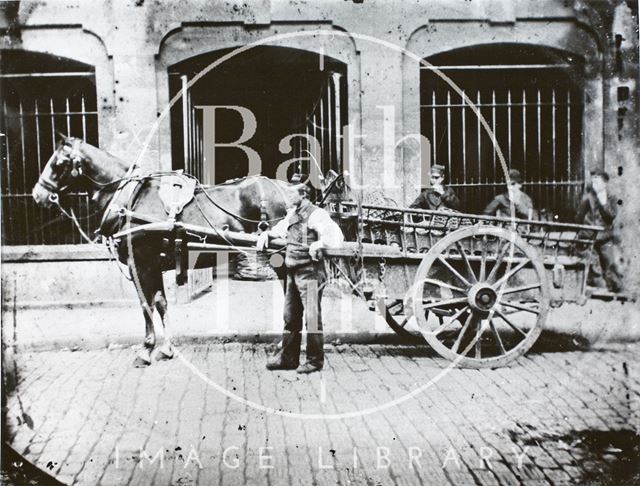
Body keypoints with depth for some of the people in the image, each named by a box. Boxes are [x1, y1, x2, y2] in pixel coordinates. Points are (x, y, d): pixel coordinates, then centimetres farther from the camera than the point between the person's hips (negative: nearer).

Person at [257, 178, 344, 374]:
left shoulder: (316, 214, -12)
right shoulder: (292, 215, 14)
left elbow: (336, 236, -22)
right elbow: (279, 230, 30)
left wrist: (319, 243, -32)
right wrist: (266, 234, 13)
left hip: (309, 272, -9)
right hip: (293, 273, 9)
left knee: (312, 317, -3)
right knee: (290, 317, 13)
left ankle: (315, 361, 7)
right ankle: (288, 357, 22)